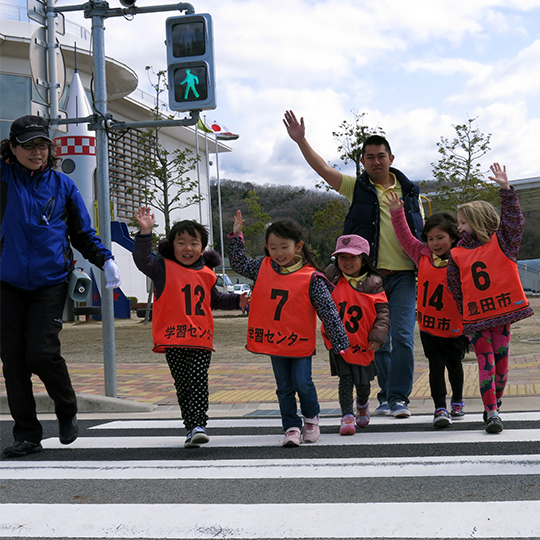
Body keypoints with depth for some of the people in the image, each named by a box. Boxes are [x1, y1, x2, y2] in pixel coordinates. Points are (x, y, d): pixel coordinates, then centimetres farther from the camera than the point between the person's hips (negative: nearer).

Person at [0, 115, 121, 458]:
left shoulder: (63, 184, 6)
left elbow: (83, 233, 12)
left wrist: (105, 260, -4)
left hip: (50, 282, -1)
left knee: (41, 353, -12)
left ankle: (67, 411, 16)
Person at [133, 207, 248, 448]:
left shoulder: (206, 274, 13)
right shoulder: (164, 268, 2)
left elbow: (215, 299, 28)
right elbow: (142, 260, -14)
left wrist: (236, 301, 17)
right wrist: (145, 233, -22)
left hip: (201, 339, 2)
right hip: (173, 340, -2)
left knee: (198, 383, -9)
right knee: (183, 386, 4)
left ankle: (198, 425, -8)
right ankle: (191, 428, 12)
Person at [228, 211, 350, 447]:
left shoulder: (311, 277, -11)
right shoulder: (263, 268, 1)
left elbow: (328, 309, -9)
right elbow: (239, 263, 17)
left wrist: (339, 339, -11)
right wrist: (236, 235, 6)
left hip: (300, 341, -4)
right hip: (273, 340, 4)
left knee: (303, 383, -4)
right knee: (284, 387, 8)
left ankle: (311, 418, 22)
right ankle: (292, 427, 17)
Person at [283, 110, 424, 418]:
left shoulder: (410, 191, 10)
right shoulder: (356, 188, 5)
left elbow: (423, 232, 15)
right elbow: (323, 168, -5)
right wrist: (300, 140, -14)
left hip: (404, 275, 0)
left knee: (402, 335, -8)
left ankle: (399, 397, 1)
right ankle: (386, 395, 19)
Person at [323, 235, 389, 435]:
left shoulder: (373, 284, -5)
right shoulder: (331, 278, -2)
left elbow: (383, 311, -3)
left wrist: (378, 336, -11)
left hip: (362, 343, 0)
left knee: (363, 382, 11)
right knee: (345, 378, -6)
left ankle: (362, 405, 41)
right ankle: (347, 416, 1)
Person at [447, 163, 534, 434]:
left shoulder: (501, 242, 5)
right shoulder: (457, 255, 5)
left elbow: (514, 220, -5)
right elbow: (456, 289, 9)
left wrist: (505, 189, -11)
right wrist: (463, 316, 8)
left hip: (502, 312, 0)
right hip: (475, 318, 0)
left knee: (501, 361, 6)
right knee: (486, 363, -5)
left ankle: (494, 404, 23)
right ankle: (492, 413, -7)